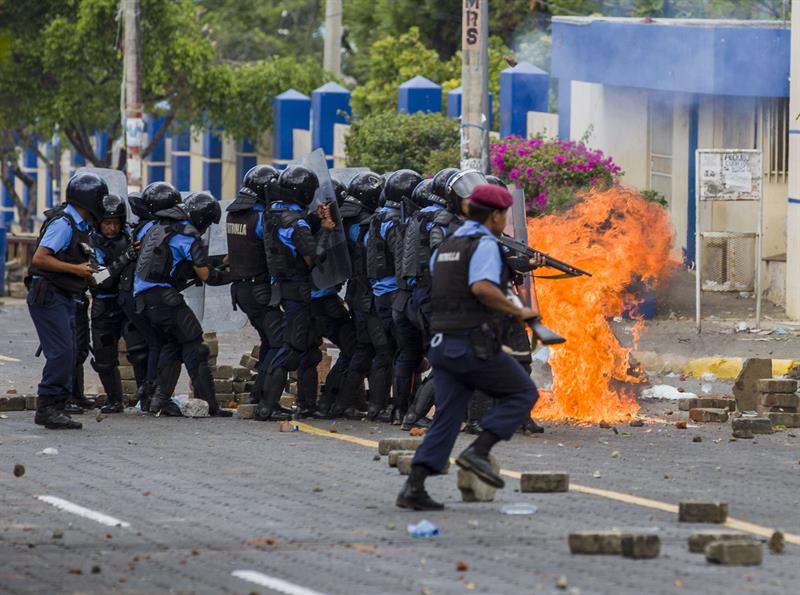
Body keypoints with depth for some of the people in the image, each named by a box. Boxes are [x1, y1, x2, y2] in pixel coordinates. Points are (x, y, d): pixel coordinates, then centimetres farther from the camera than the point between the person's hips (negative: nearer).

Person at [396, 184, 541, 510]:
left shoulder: (445, 247, 18)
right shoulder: (485, 245, -8)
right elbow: (482, 288, -26)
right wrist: (518, 312, -13)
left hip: (442, 345, 8)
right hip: (474, 345, -8)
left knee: (446, 419, 7)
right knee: (523, 393, 8)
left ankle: (413, 488, -6)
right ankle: (478, 452, -8)